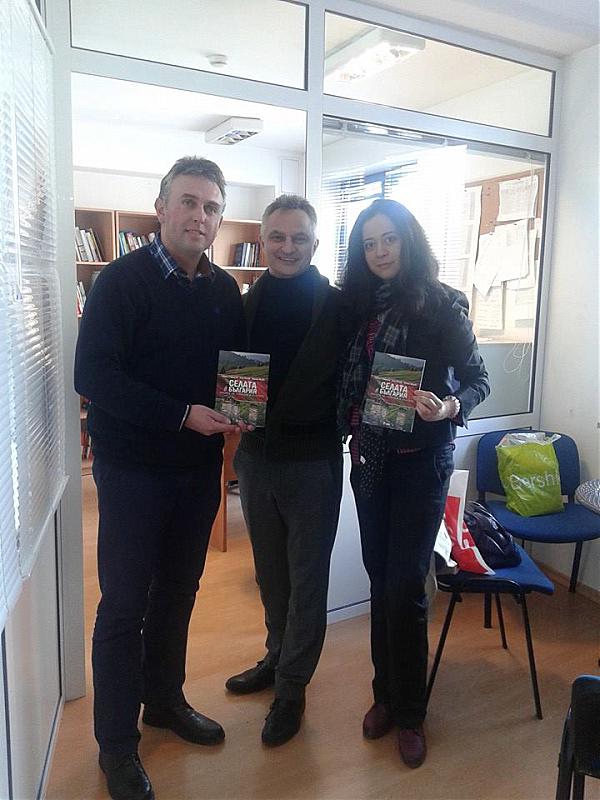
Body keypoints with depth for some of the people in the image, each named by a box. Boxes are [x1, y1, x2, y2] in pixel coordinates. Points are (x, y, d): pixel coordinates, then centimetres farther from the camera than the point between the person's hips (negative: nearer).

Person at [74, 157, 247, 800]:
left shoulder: (225, 291, 6)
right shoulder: (122, 281, -11)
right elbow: (93, 375, -19)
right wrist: (183, 415, -23)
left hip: (199, 468, 5)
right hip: (133, 469, -5)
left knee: (177, 593, 18)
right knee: (124, 606, 5)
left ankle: (165, 699, 39)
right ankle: (116, 744, 23)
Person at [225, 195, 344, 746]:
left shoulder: (337, 306, -8)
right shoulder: (247, 304, 4)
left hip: (313, 461, -4)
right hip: (256, 456, 5)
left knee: (307, 577, 10)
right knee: (271, 572, 20)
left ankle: (292, 684, 28)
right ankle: (278, 657, 42)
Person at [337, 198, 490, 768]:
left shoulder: (442, 304, -8)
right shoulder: (358, 304, 5)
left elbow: (476, 379, -8)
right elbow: (346, 381, 7)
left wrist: (447, 407, -26)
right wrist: (352, 429, -8)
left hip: (421, 459, -4)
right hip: (368, 456, 4)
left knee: (404, 587, 0)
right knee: (380, 580, 14)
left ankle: (408, 712, 23)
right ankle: (385, 693, 33)